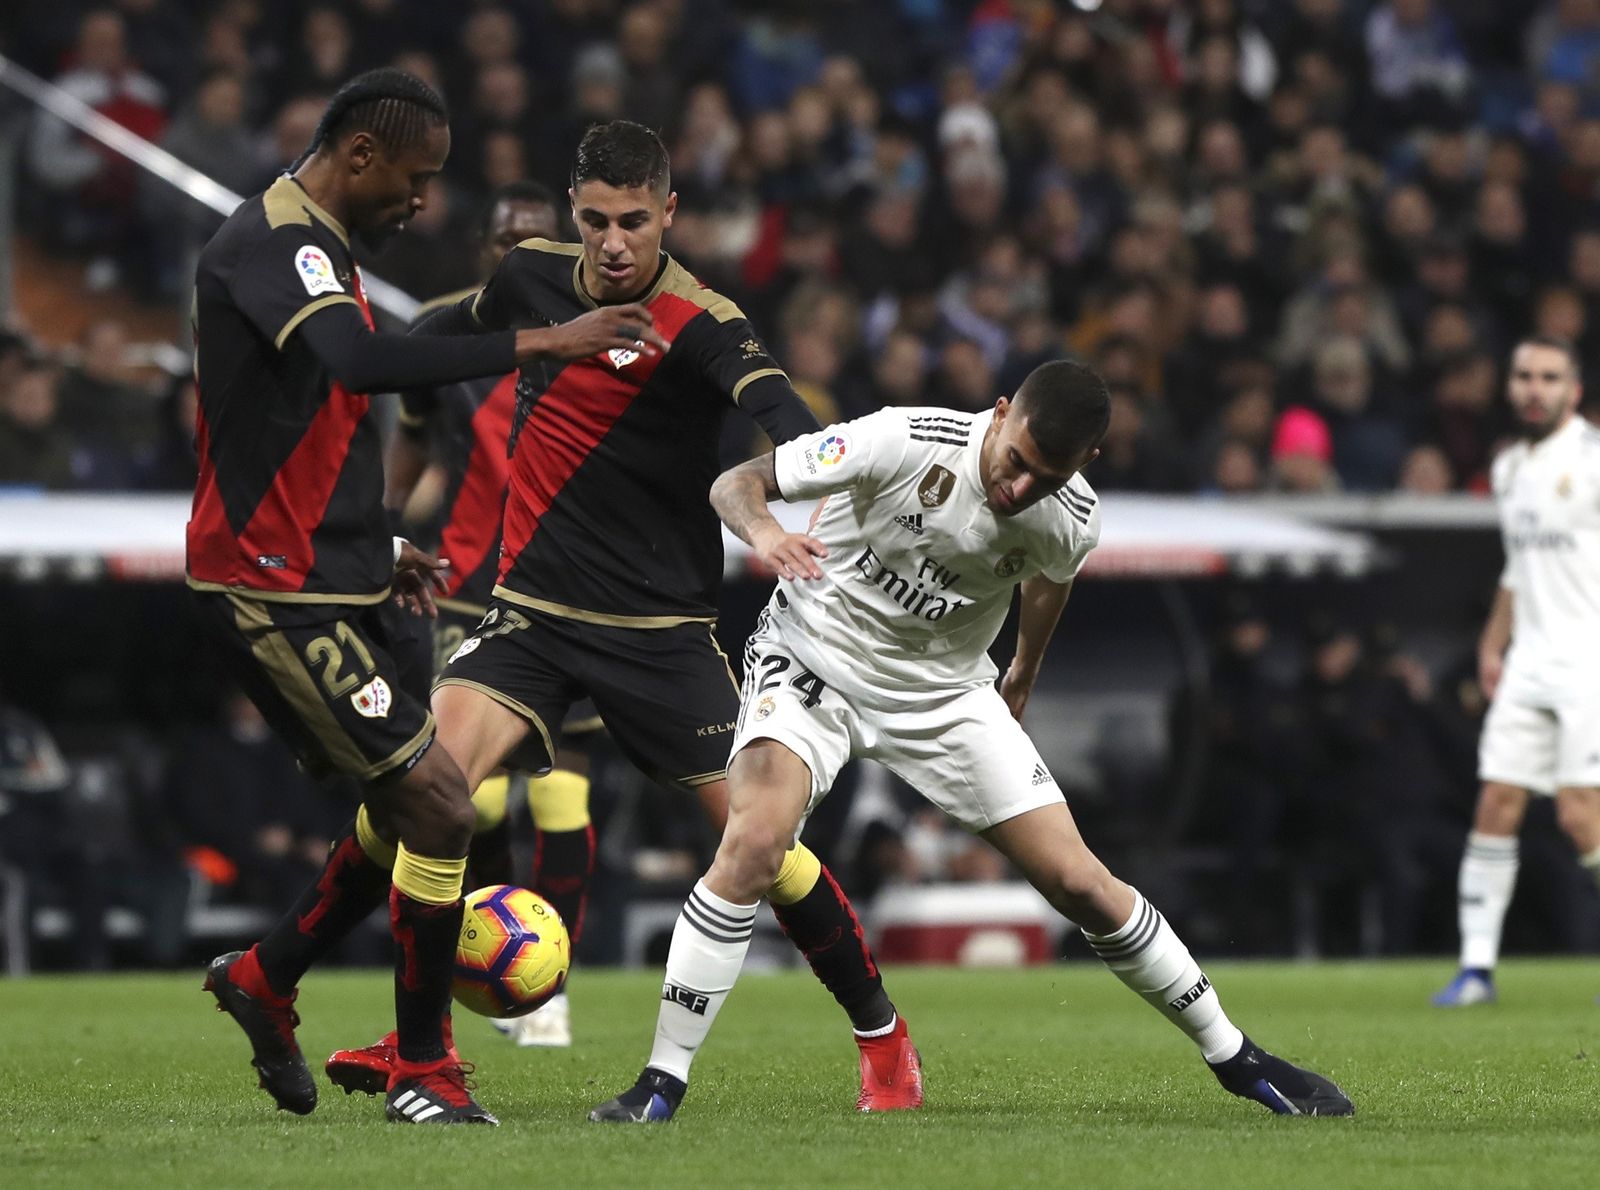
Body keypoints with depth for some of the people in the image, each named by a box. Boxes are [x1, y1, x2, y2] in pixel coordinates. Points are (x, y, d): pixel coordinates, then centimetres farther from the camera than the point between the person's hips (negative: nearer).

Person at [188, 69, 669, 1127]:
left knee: (406, 805, 17)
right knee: (438, 803, -12)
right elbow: (362, 363, -37)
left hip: (331, 584, 10)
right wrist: (538, 345, -37)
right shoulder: (274, 243, -18)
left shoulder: (310, 246, 16)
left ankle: (265, 980, 33)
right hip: (276, 593, -10)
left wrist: (377, 551, 19)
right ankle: (424, 1074, 0)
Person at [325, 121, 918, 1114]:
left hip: (664, 630, -3)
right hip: (534, 611, 3)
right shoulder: (532, 277, -1)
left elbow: (780, 410, -37)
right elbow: (437, 341, 22)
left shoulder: (702, 327, -17)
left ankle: (883, 1037, 17)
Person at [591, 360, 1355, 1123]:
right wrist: (761, 531, -44)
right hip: (815, 657, -3)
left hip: (944, 693, 3)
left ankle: (1235, 1059, 17)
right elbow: (735, 482, -21)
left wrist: (1024, 672, 26)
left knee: (1079, 882, -1)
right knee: (752, 844, -28)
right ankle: (661, 1083, -19)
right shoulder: (904, 443, -28)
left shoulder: (1072, 521, -16)